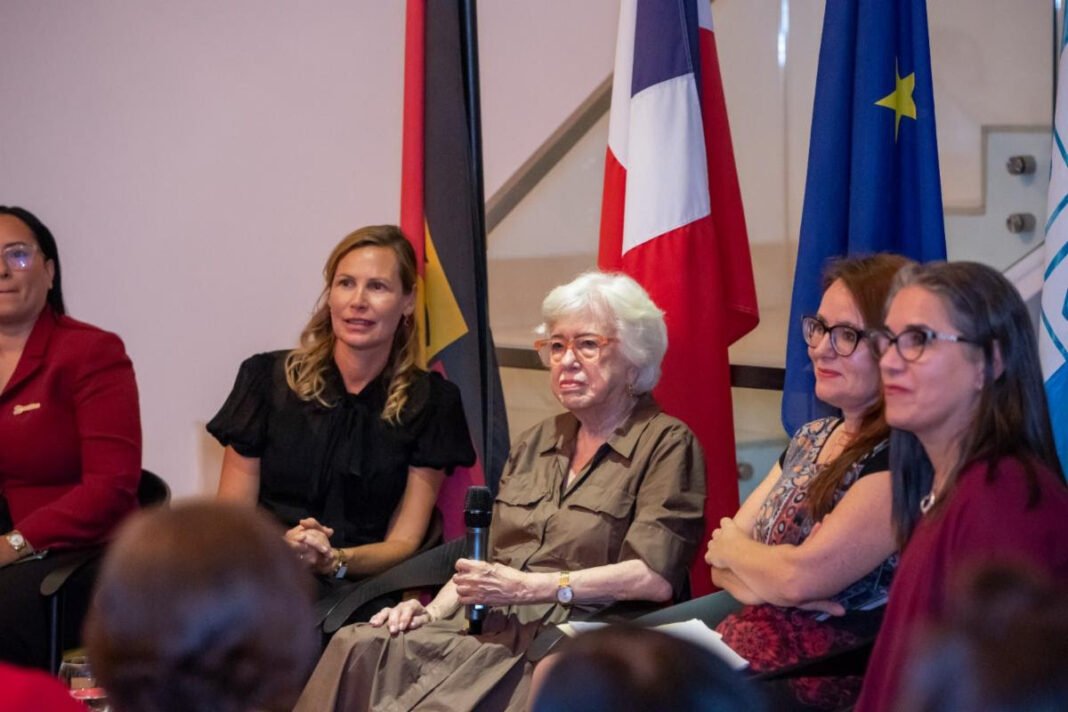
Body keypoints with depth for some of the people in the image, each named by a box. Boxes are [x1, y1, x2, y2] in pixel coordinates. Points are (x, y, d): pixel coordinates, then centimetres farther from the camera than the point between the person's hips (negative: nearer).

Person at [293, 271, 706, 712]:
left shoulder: (667, 444, 1)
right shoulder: (535, 444, 23)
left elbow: (654, 579, -12)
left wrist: (528, 587, -14)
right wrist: (432, 612, 1)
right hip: (489, 631, 7)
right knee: (360, 648, -21)